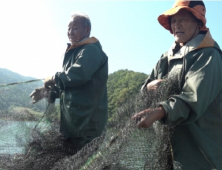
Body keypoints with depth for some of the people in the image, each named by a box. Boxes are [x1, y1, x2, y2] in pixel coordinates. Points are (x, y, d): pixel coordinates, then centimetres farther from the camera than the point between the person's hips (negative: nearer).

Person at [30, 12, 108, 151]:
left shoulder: (91, 50, -12)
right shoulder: (74, 52, 22)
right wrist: (49, 92, 11)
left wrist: (54, 79, -13)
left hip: (87, 118, -11)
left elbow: (79, 74, -29)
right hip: (73, 118, 11)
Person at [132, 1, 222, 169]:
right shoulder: (167, 58, 11)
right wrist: (149, 87, -12)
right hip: (170, 142, 6)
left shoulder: (208, 56, -10)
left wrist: (159, 112, -40)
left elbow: (195, 97, -25)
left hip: (200, 143, -6)